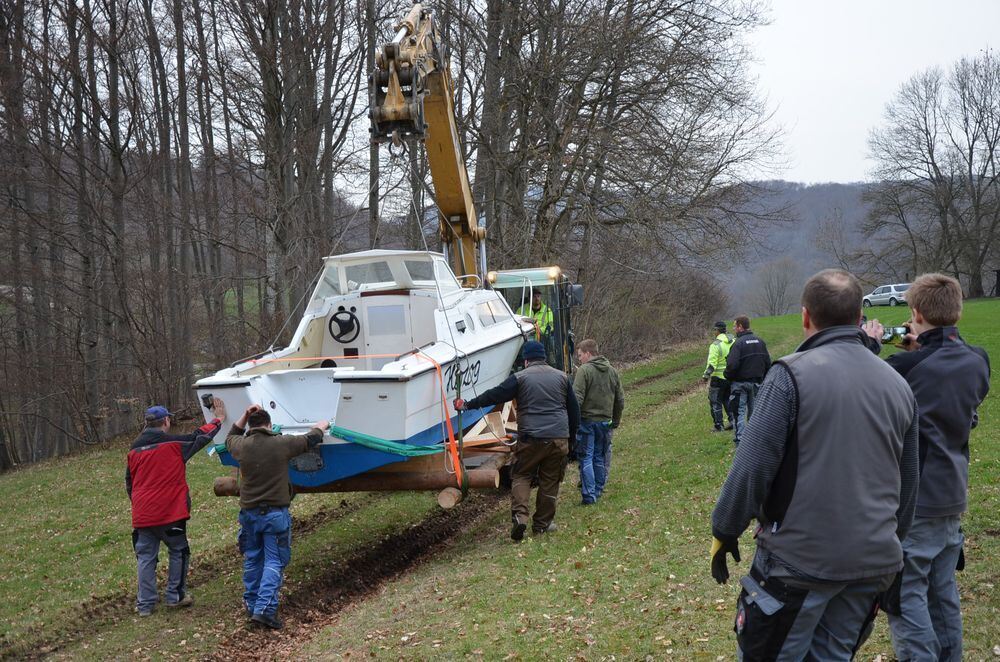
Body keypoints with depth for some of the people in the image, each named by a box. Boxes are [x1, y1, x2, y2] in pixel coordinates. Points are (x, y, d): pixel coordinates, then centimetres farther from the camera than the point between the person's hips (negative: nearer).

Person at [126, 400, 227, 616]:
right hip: (171, 513, -4)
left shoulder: (134, 450, 7)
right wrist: (219, 419, 24)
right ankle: (175, 596, 16)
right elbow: (201, 436, 8)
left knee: (146, 558, 8)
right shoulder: (174, 443, -7)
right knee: (178, 552, 13)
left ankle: (145, 604, 9)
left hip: (142, 516, 4)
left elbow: (129, 484, 17)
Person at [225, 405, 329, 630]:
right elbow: (311, 439, 6)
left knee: (252, 559, 19)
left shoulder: (242, 446, -2)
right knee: (274, 562, 0)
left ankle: (251, 605, 28)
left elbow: (230, 438, 24)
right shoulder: (282, 444, -10)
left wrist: (244, 416, 20)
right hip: (275, 513, -4)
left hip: (249, 512, 4)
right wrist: (321, 426, 26)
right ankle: (265, 608, -12)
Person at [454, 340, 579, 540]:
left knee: (521, 476, 9)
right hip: (559, 439, 3)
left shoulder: (520, 378, 0)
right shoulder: (561, 377, 11)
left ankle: (519, 516, -10)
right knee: (550, 481, 11)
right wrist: (572, 435, 25)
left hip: (530, 439, -2)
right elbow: (574, 409, 15)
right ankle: (542, 523, 16)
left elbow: (494, 395, -1)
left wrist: (468, 405, 8)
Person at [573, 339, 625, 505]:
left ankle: (589, 495, -3)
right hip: (605, 422, 6)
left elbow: (577, 398, -18)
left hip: (587, 421, -6)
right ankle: (598, 491, 21)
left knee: (586, 458, -1)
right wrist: (616, 420, 25)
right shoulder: (612, 371, 11)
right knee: (600, 458, 15)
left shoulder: (584, 370, -11)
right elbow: (620, 399, 16)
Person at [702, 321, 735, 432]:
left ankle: (718, 425, 7)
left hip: (718, 377, -6)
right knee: (728, 399, 21)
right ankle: (732, 420, 14)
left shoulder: (715, 344, -16)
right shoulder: (734, 342, 4)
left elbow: (712, 363, -22)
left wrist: (706, 375, -17)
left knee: (715, 402, 5)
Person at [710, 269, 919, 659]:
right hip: (874, 562, 6)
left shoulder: (792, 374, -13)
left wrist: (724, 531, -3)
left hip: (800, 560, -6)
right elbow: (908, 484, 14)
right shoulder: (897, 384, 7)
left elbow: (752, 466, -16)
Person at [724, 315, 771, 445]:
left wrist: (726, 375, -5)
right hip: (756, 383, 7)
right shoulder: (760, 342, 6)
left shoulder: (738, 343, -17)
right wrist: (761, 378, 18)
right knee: (754, 412, 14)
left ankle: (740, 441, -7)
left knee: (739, 412, -3)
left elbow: (732, 365, -23)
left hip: (740, 383, -7)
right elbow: (768, 363, 9)